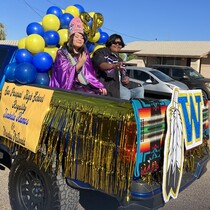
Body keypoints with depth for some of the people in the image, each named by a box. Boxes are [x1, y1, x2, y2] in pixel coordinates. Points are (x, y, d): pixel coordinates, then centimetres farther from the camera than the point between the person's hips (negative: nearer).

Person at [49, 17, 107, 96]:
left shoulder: (85, 54, 16)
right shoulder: (62, 53, 2)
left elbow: (90, 73, 12)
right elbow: (64, 73, -8)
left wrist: (100, 86, -1)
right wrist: (79, 64, -17)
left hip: (85, 86, 5)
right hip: (69, 86, -5)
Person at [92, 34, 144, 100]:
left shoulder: (119, 60, 28)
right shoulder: (102, 52, 4)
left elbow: (124, 74, 28)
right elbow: (101, 65, -17)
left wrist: (126, 78, 1)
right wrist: (113, 66, -39)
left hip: (119, 83, 8)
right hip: (107, 83, -7)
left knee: (140, 89, -8)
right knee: (126, 93, -31)